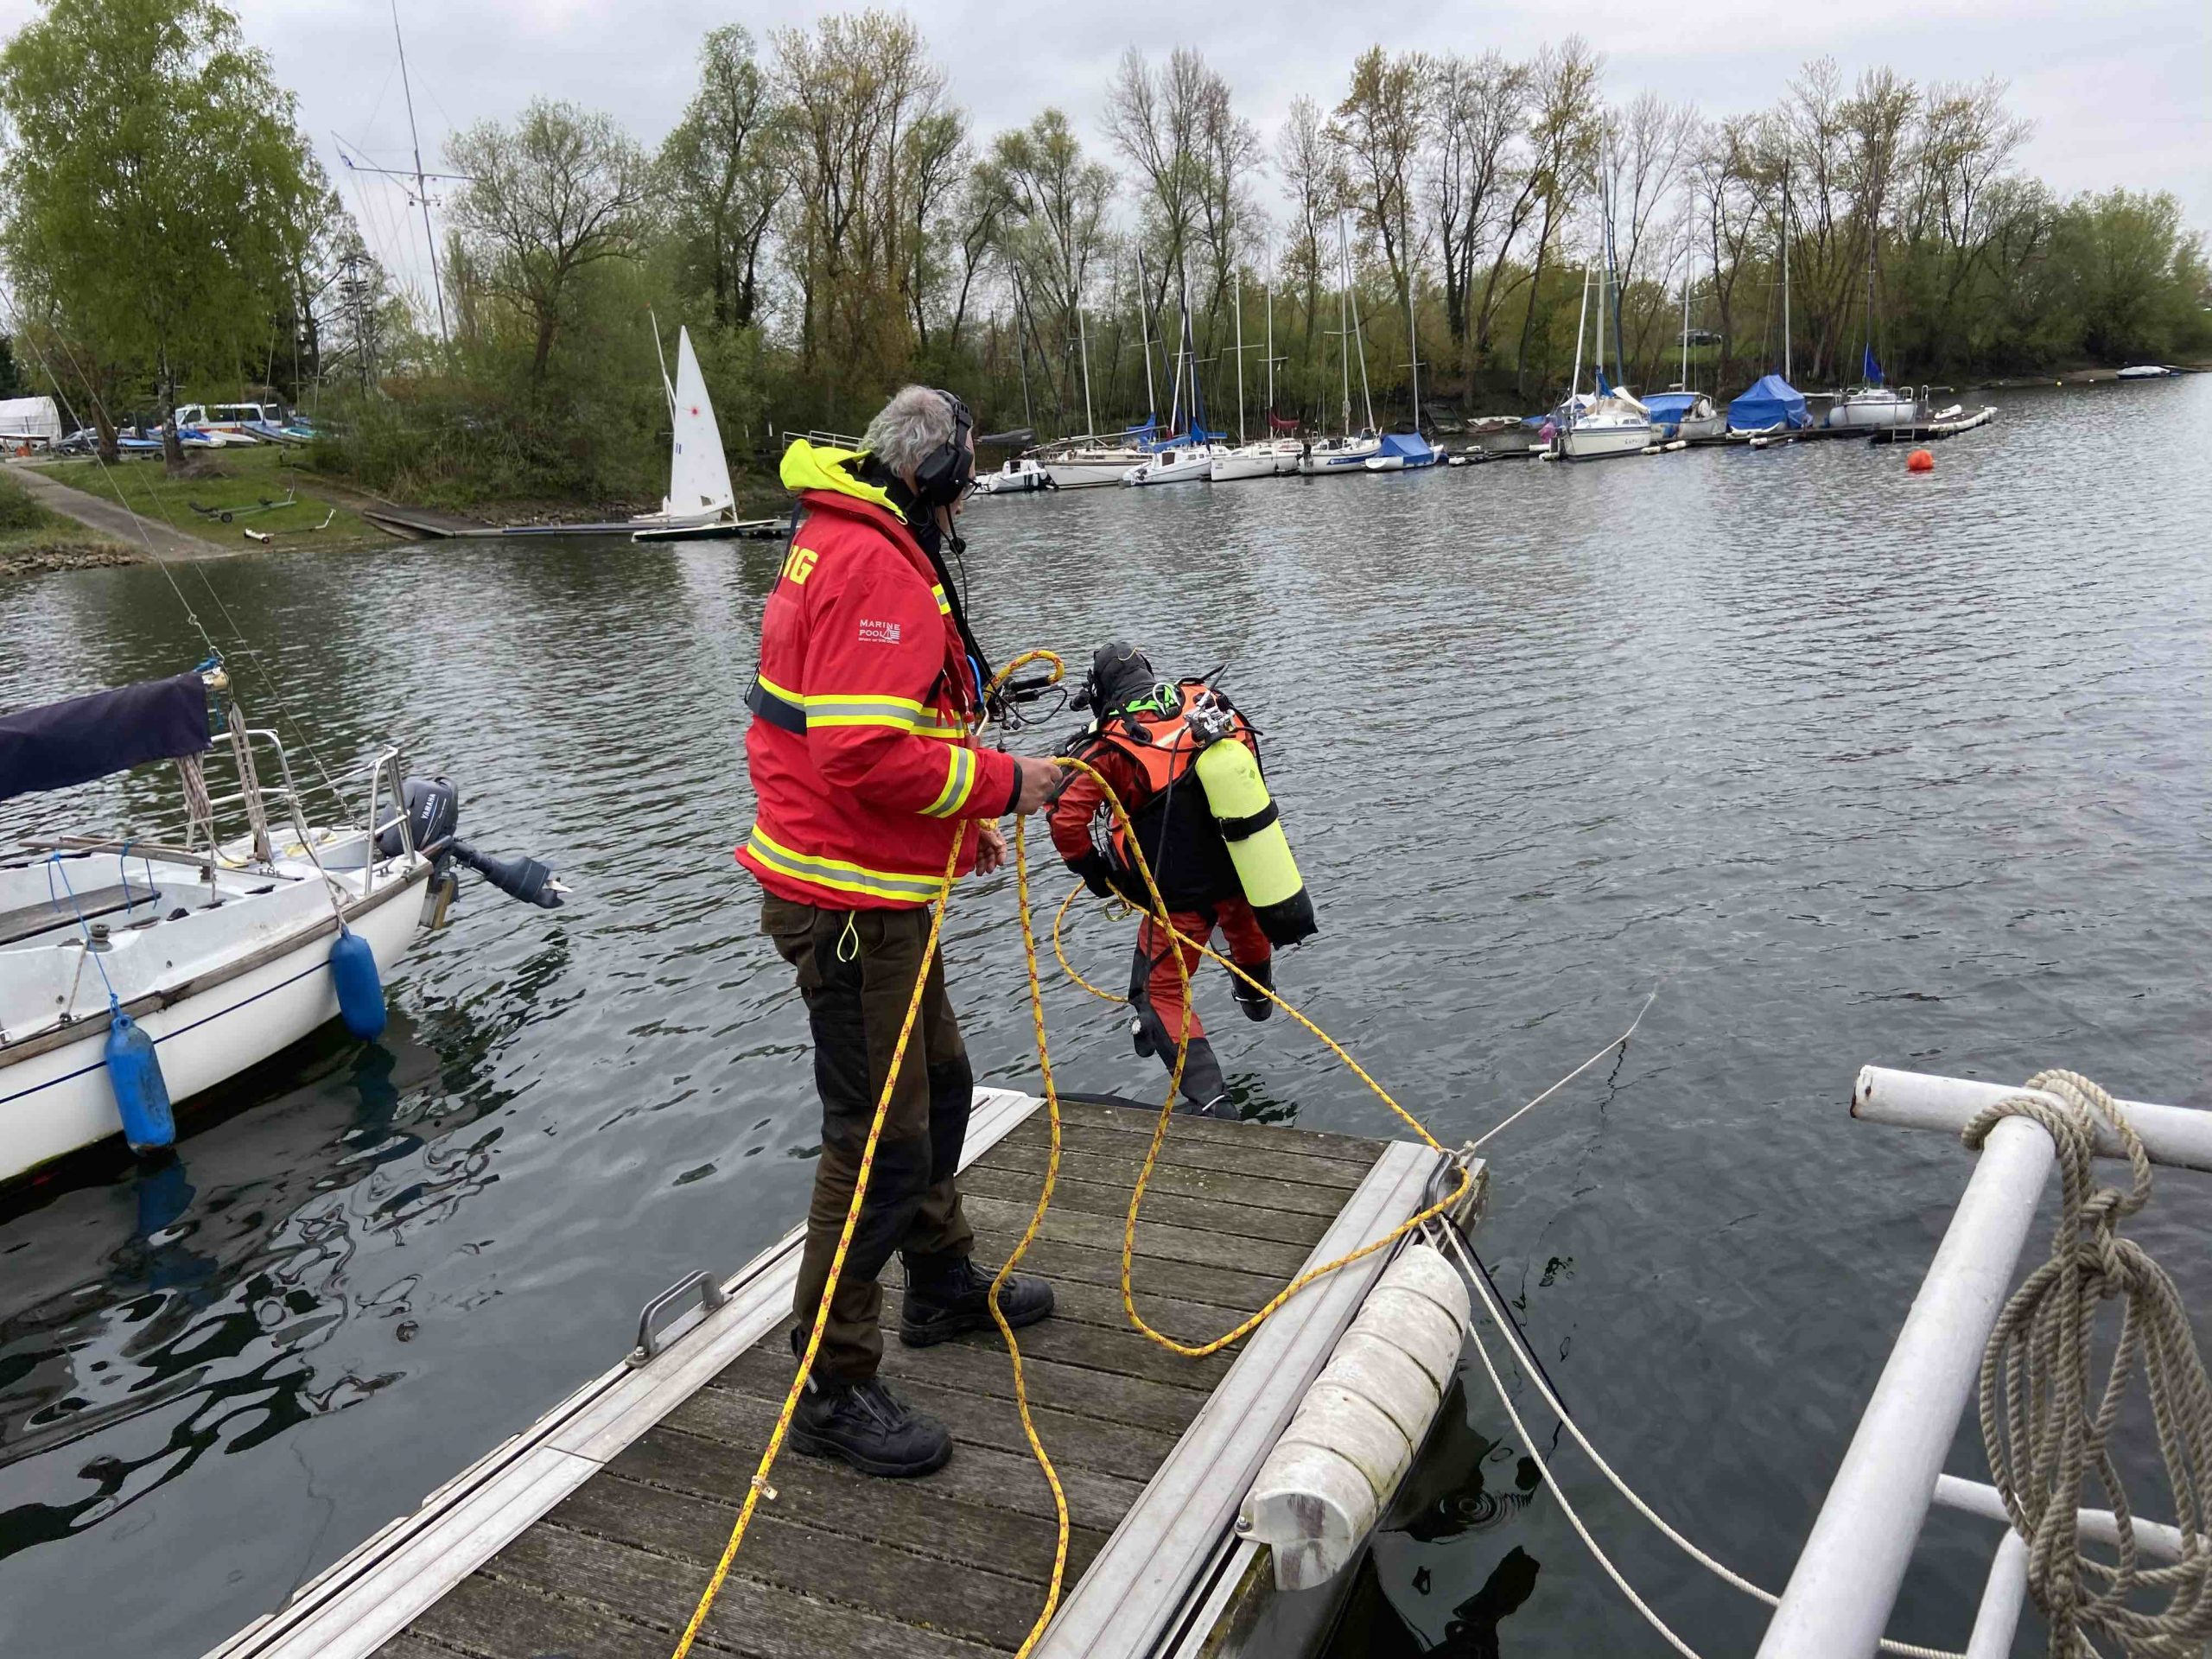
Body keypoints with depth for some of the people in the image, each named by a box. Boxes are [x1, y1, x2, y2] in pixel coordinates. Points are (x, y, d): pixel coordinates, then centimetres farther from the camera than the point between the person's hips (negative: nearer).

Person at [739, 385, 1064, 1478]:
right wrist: (998, 783, -17)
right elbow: (865, 750, -29)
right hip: (853, 904, -11)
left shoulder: (843, 545, 17)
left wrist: (958, 822, 17)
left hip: (877, 892, 11)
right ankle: (834, 1390, 10)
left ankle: (944, 1286, 44)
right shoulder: (877, 567, -19)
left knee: (938, 1089, 24)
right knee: (880, 1141, -3)